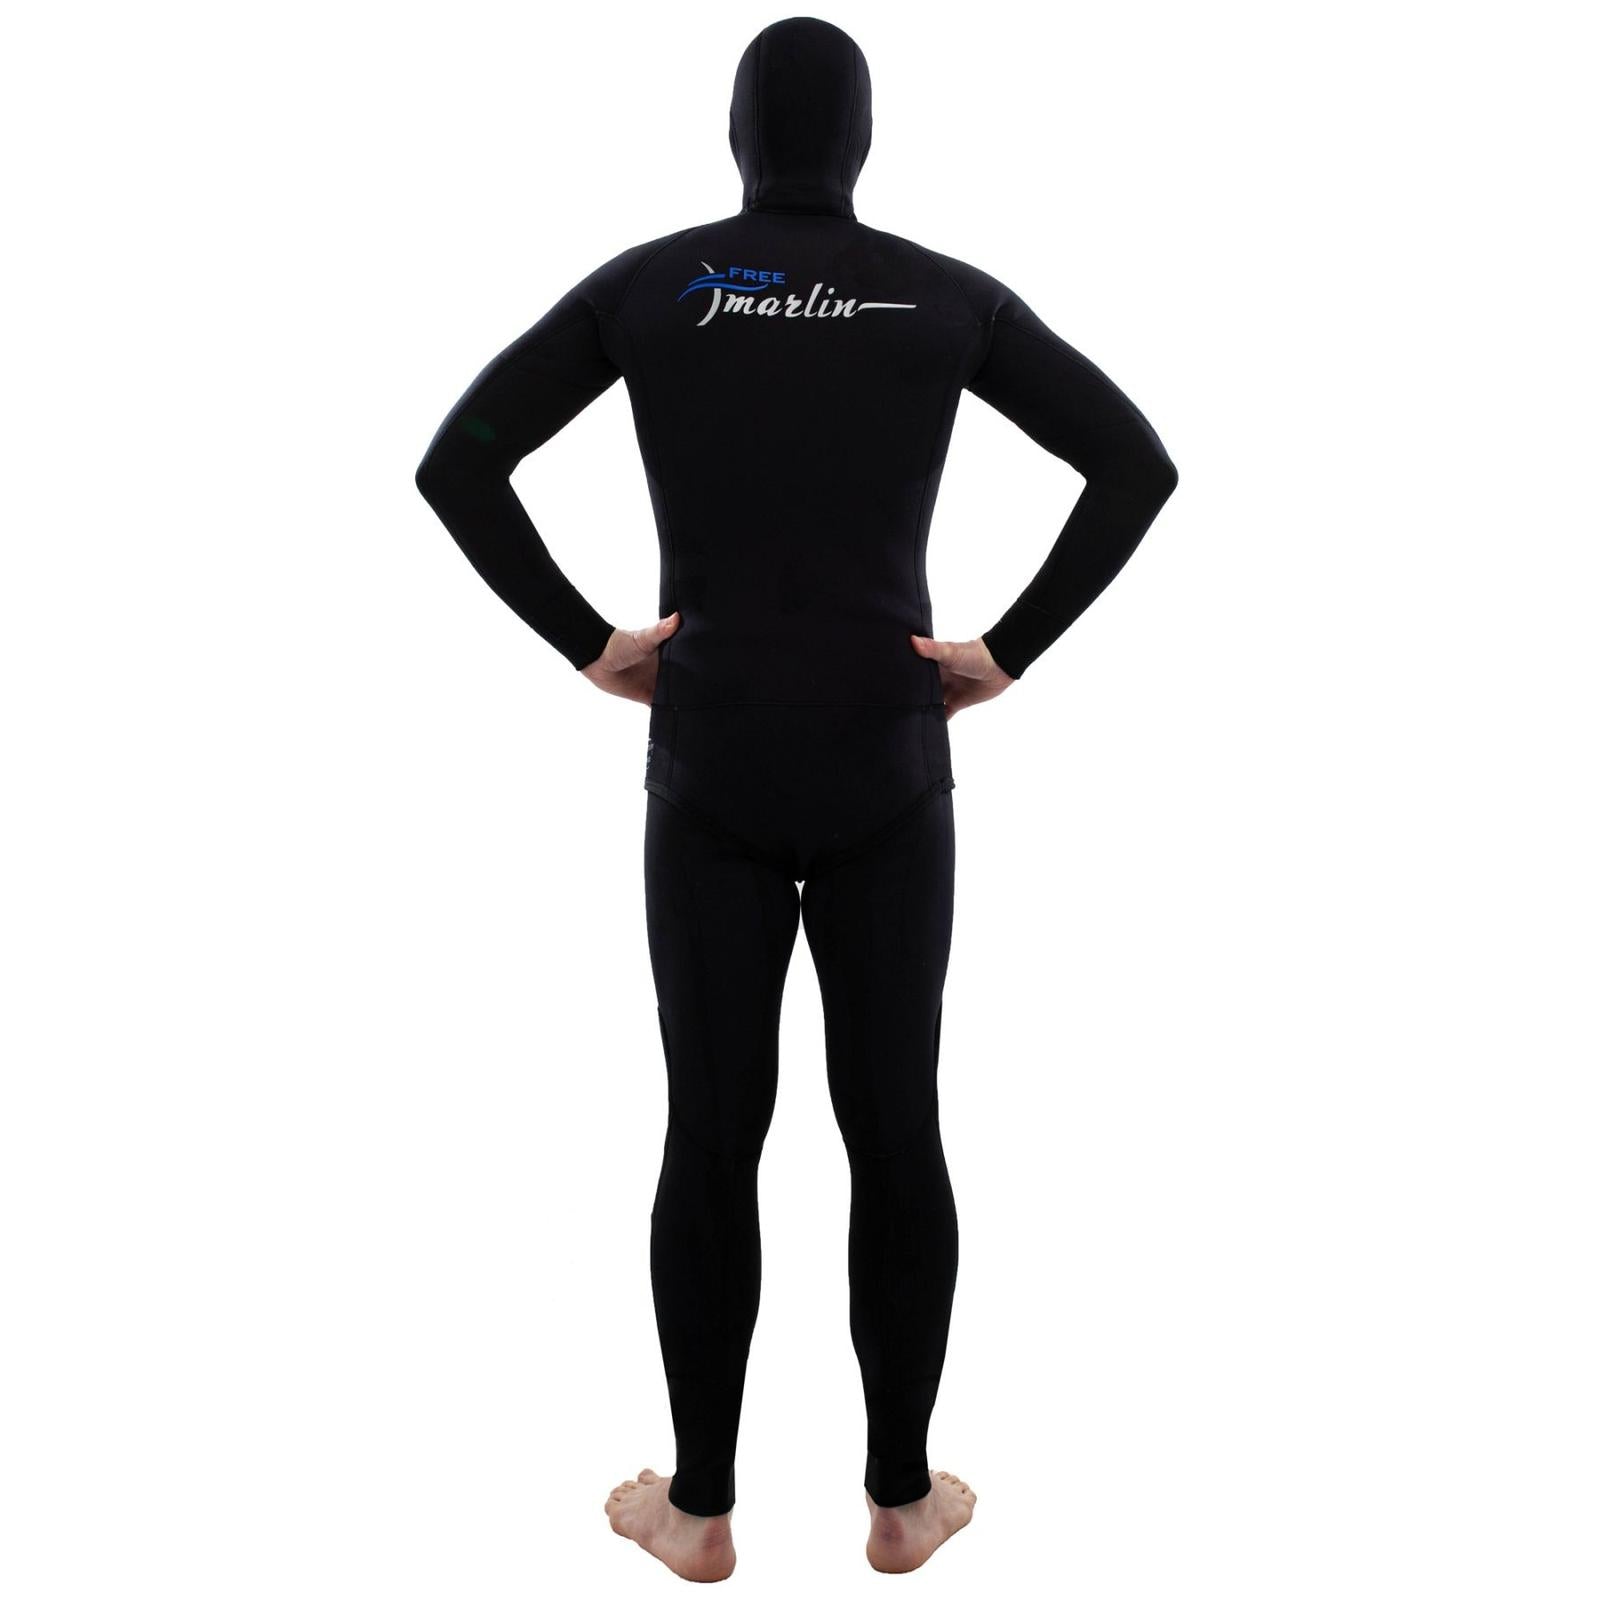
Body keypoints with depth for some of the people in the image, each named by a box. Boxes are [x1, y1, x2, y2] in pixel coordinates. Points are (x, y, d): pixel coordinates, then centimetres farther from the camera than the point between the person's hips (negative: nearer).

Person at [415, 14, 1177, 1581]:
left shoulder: (646, 281, 0)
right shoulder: (948, 294, 2)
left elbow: (456, 464, -5)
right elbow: (1136, 463, -4)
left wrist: (587, 644, -1)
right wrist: (1011, 649, -2)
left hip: (710, 774, 0)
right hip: (888, 775, 1)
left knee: (713, 1133, 9)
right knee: (894, 1127, 10)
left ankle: (699, 1505, 21)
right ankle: (901, 1494, 23)